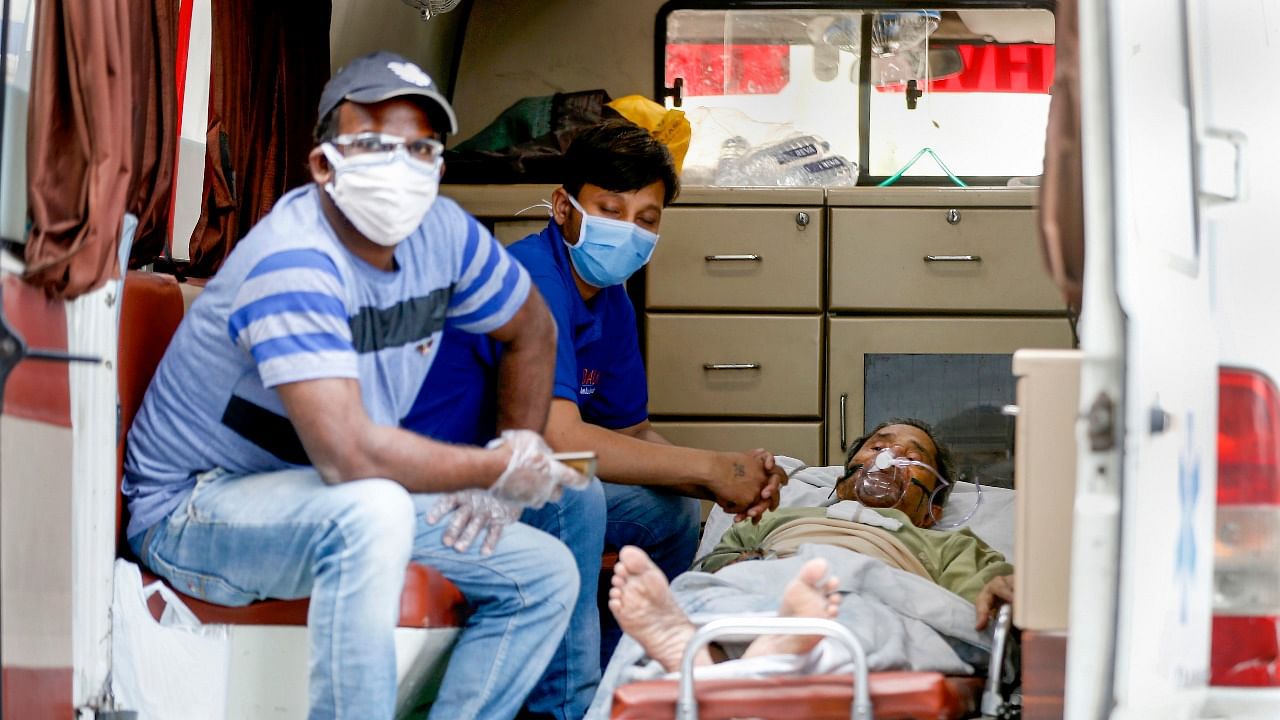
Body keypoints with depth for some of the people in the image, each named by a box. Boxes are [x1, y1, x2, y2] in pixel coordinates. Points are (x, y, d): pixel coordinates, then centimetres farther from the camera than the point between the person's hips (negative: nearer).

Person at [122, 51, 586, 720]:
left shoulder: (442, 233, -4)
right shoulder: (294, 262, -28)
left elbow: (533, 331, 16)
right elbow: (346, 452, -36)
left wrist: (509, 471, 4)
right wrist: (502, 468, -23)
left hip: (345, 508, 8)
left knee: (546, 575, 0)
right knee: (372, 509, -38)